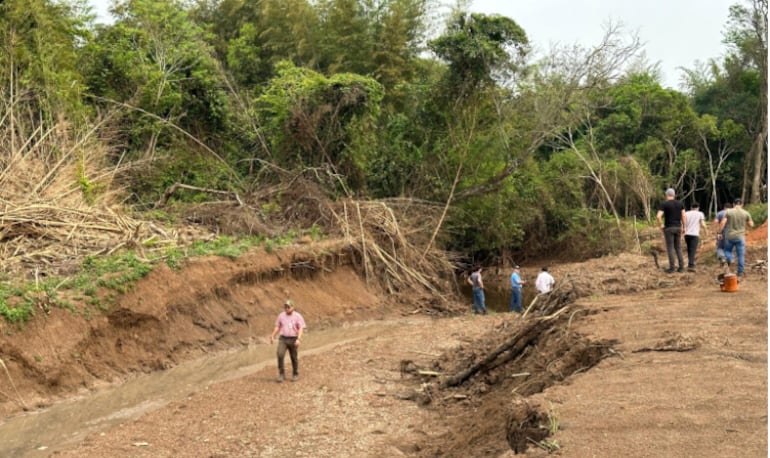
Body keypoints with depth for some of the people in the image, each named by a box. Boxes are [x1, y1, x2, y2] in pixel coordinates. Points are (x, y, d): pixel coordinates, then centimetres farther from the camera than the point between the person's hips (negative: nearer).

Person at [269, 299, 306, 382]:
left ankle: (295, 375, 24)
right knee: (280, 354, -17)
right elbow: (277, 327, 13)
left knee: (294, 358, 6)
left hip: (293, 339, -2)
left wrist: (298, 339, -22)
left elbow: (301, 329, -10)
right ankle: (281, 374, -7)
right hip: (283, 339, 2)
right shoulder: (281, 316, 5)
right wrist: (272, 337, 7)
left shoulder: (298, 316, -6)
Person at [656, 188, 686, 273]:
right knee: (678, 247, 12)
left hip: (668, 228, -4)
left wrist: (661, 225, -4)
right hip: (677, 228, 4)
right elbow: (684, 216, 2)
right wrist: (684, 228, 8)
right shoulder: (680, 203, 5)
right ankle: (681, 267, 8)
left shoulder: (663, 204, -8)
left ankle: (671, 268, 0)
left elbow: (658, 216, -20)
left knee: (670, 248, 0)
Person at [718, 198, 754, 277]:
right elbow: (751, 225, 4)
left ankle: (728, 259, -11)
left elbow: (722, 223, -10)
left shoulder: (729, 212, -3)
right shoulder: (746, 213, -2)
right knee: (740, 255, 7)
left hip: (729, 236, 0)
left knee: (728, 250, 19)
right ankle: (740, 272, 9)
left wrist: (720, 233, -2)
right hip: (740, 237, 0)